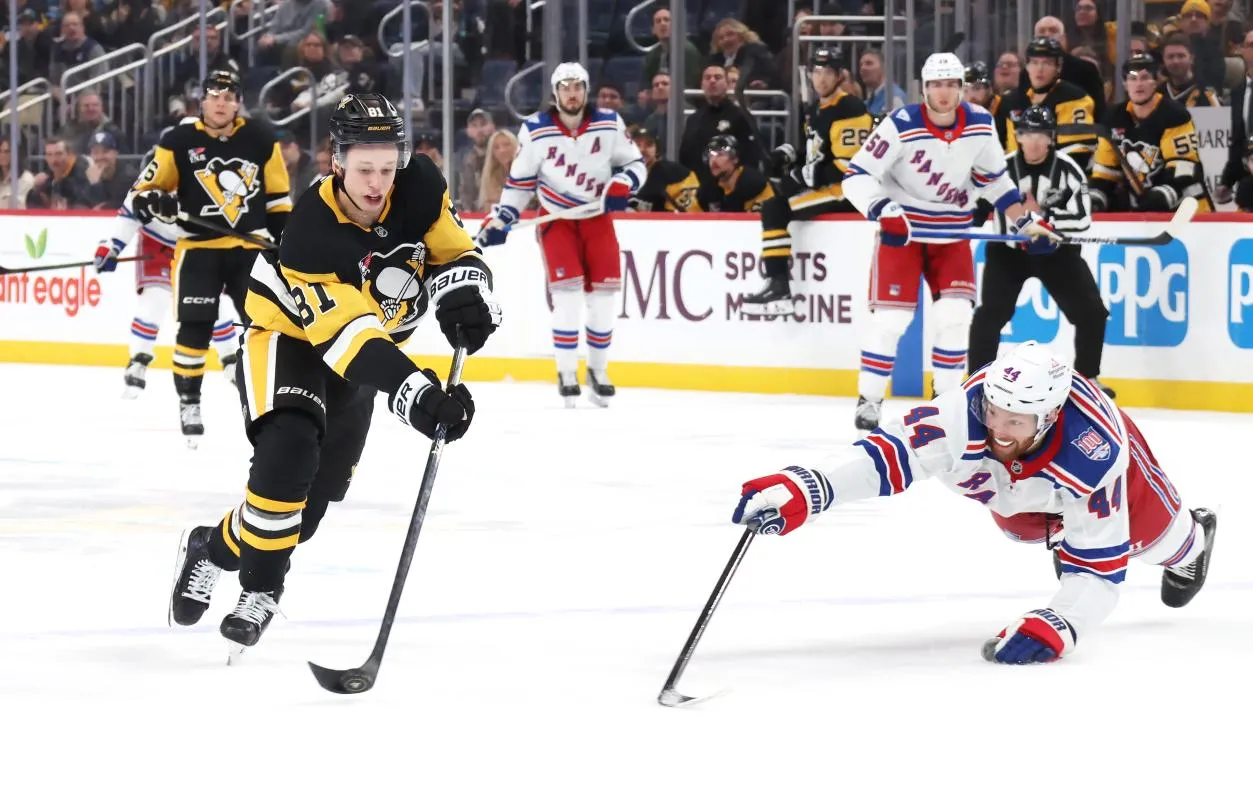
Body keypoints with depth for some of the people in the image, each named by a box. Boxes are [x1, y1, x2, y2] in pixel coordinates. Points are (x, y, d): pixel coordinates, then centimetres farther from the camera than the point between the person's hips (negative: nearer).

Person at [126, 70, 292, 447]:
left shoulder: (261, 141, 2)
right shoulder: (179, 142, -6)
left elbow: (278, 196, 11)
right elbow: (143, 192, -1)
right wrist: (155, 203, -23)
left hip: (250, 246, 2)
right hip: (198, 247, -2)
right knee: (194, 328, -5)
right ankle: (188, 401, 6)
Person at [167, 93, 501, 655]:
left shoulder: (420, 188, -22)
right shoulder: (311, 232, -36)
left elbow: (455, 254, -8)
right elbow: (350, 336, -41)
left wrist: (465, 294, -33)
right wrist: (416, 394, -54)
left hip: (367, 343, 6)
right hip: (288, 334, -6)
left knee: (320, 486, 3)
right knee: (291, 447, -29)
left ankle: (216, 549, 23)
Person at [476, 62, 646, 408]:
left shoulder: (609, 124, -8)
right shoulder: (535, 131, -10)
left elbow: (634, 162, 2)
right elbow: (519, 180, -1)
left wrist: (621, 185, -19)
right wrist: (500, 220, -7)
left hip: (597, 217, 2)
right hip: (556, 217, -2)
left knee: (604, 294, -2)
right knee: (568, 292, -15)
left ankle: (598, 370, 17)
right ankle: (567, 374, -5)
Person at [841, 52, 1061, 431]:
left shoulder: (980, 125, -6)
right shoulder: (901, 126, -21)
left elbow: (993, 176, 11)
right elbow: (857, 176, -21)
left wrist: (1024, 220, 8)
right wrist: (883, 209, -37)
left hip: (952, 232, 4)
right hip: (902, 227, -4)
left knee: (955, 313, -6)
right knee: (890, 316, -9)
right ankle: (868, 400, 3)